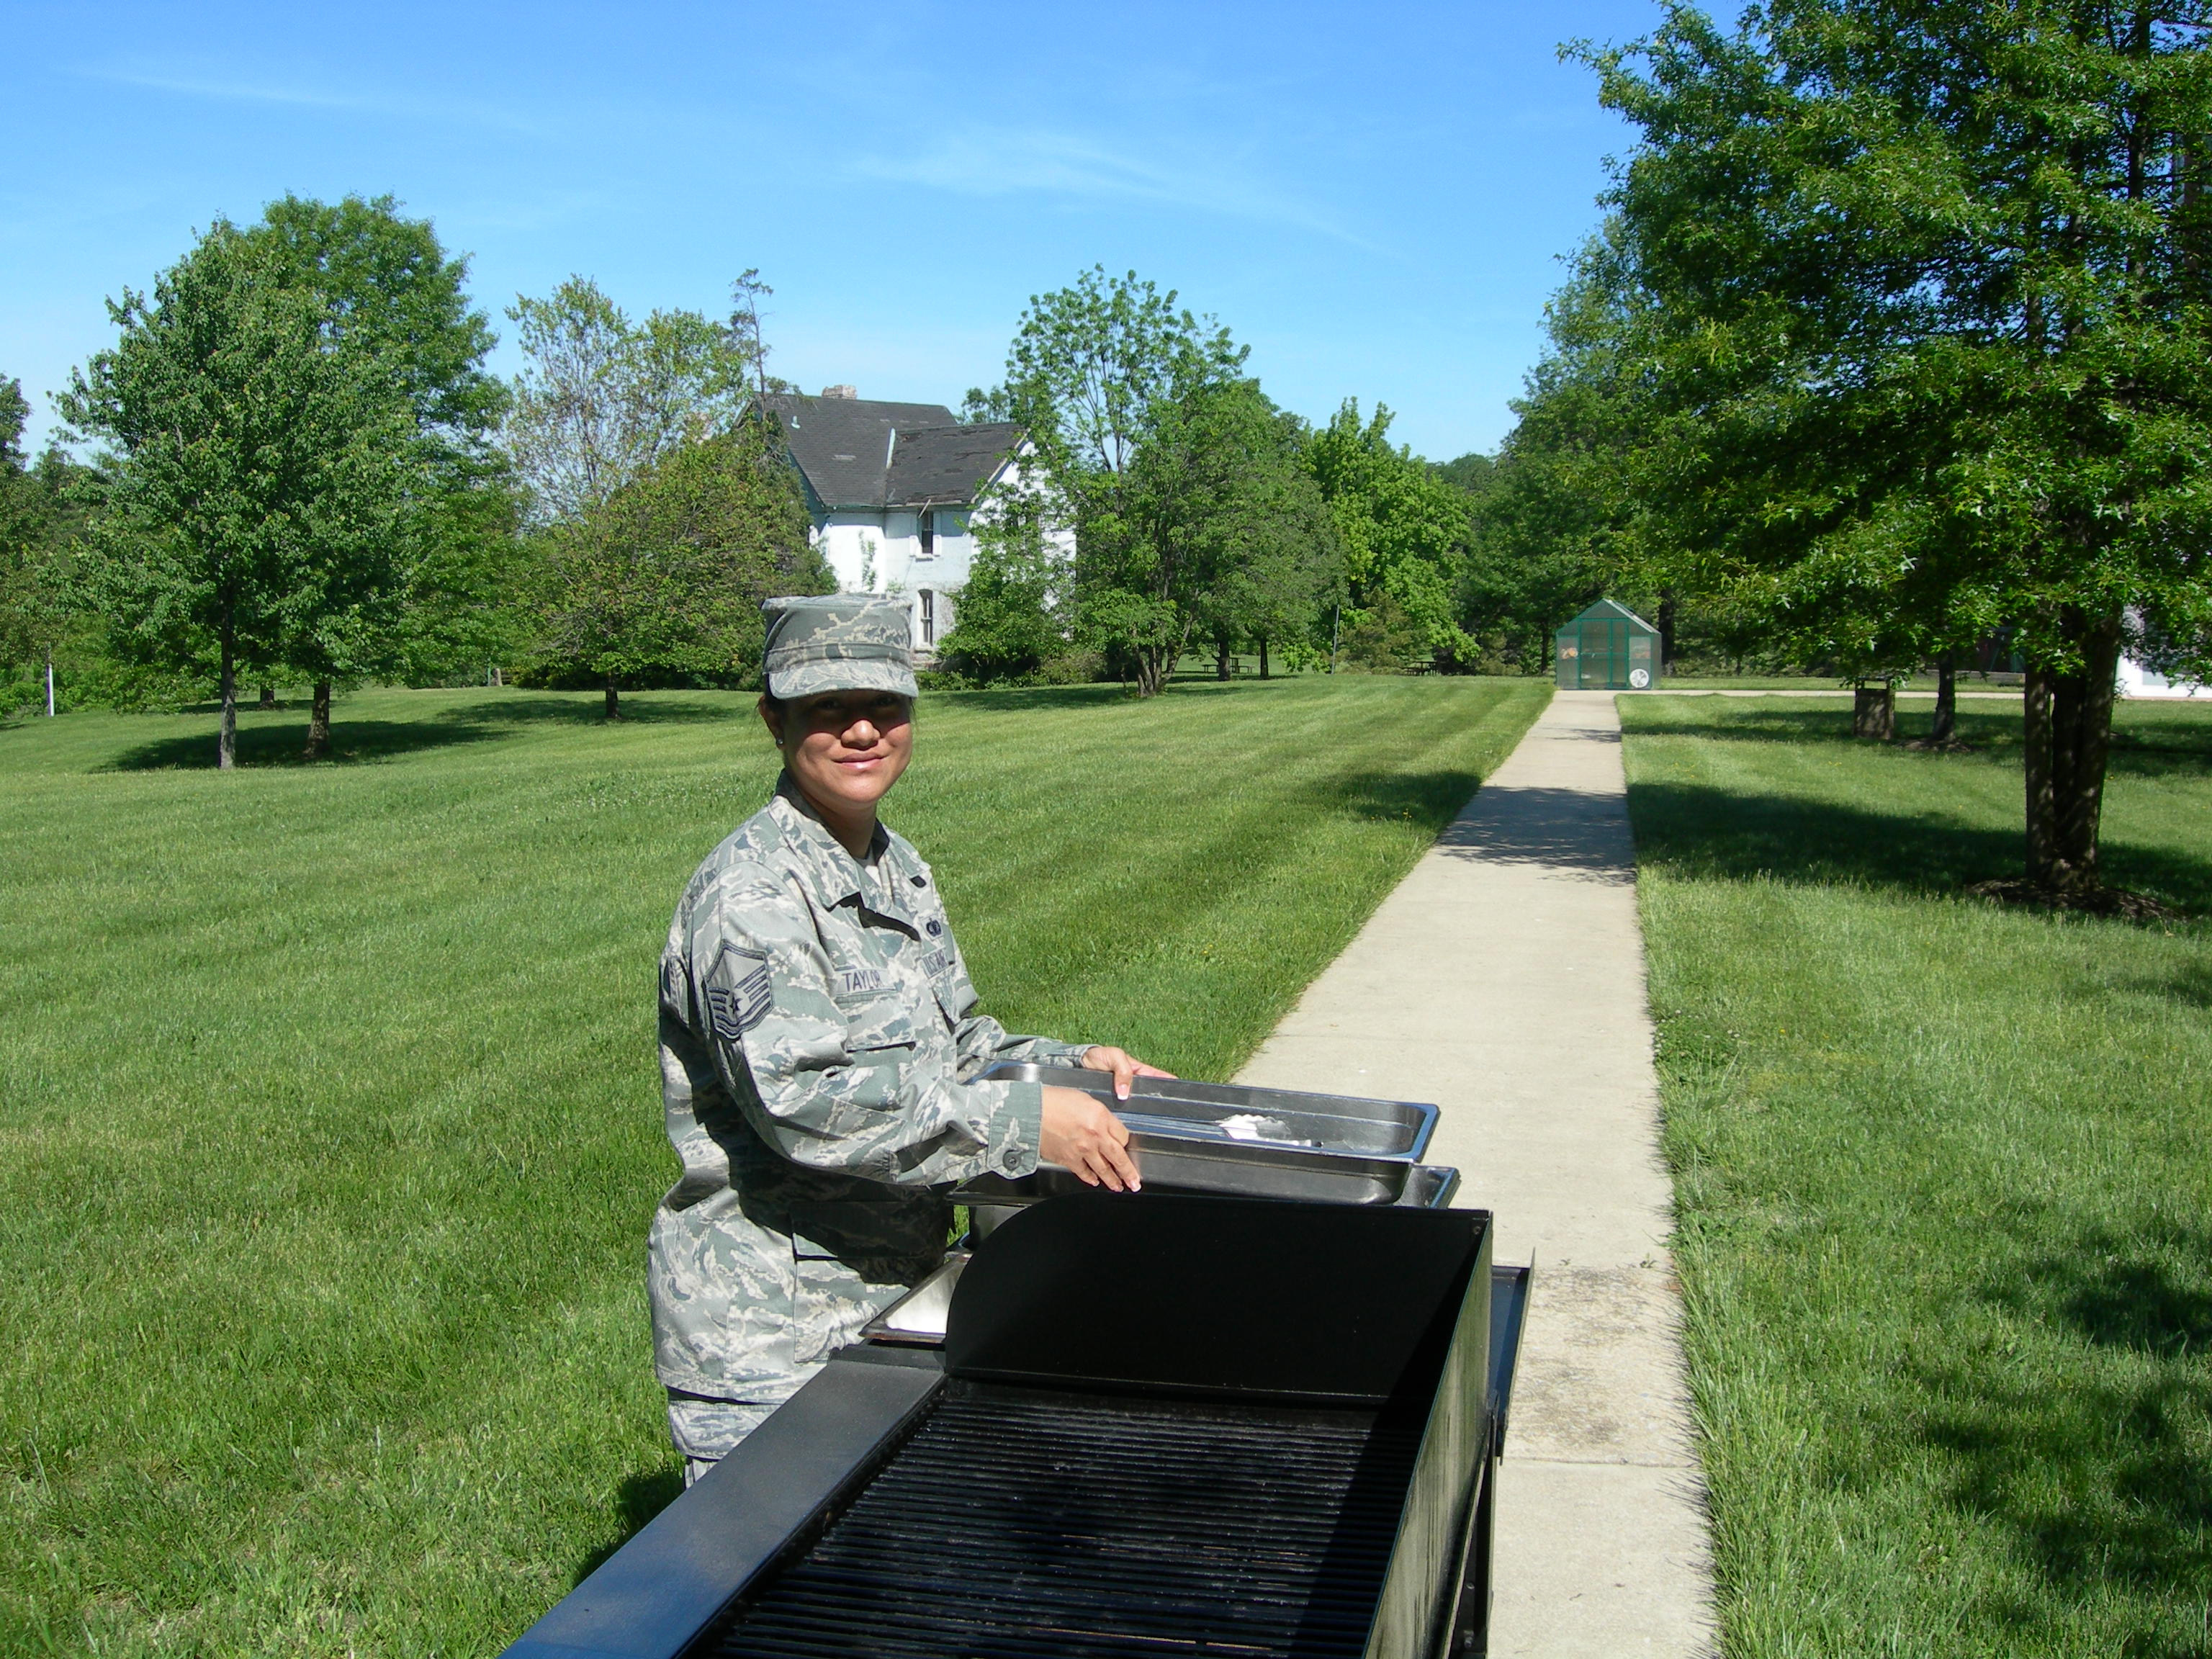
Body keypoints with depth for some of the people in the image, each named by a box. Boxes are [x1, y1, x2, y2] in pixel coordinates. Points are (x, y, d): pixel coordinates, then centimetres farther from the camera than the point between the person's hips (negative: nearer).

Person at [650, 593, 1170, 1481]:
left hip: (890, 1295, 9)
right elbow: (802, 1099, -30)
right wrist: (1024, 1121, -30)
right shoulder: (749, 894, -20)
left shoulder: (897, 869, 9)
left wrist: (1069, 1063, 3)